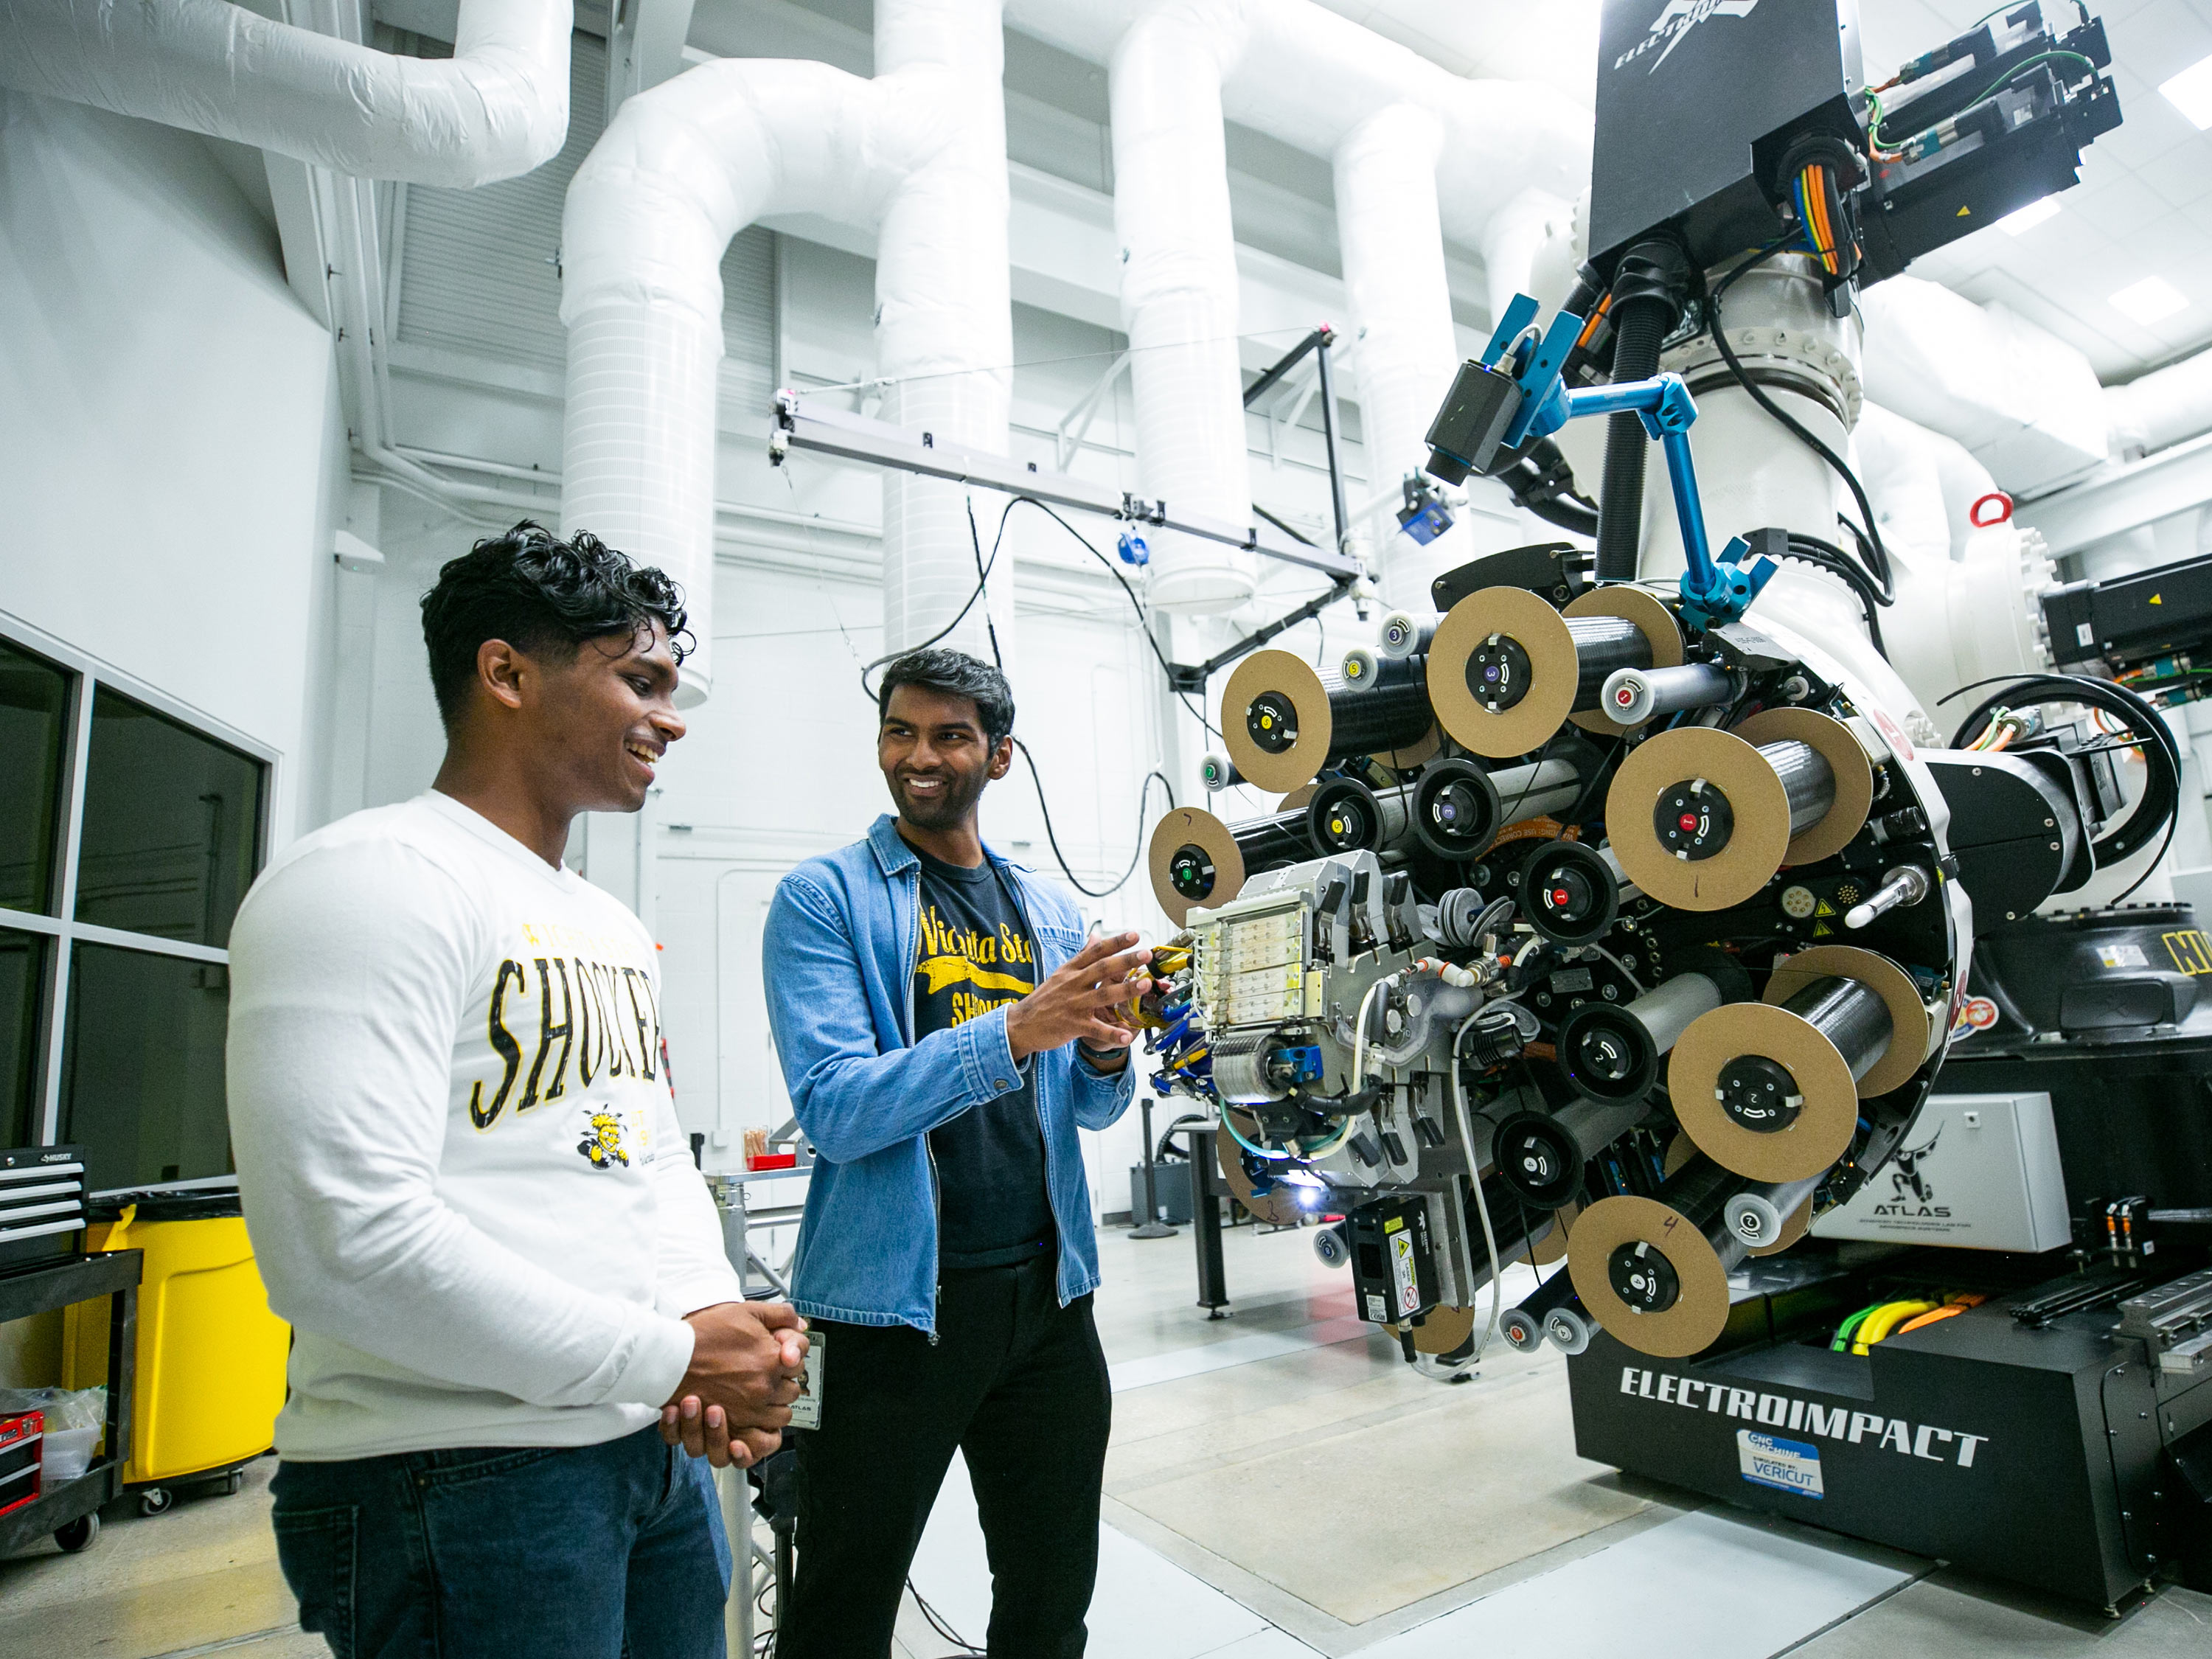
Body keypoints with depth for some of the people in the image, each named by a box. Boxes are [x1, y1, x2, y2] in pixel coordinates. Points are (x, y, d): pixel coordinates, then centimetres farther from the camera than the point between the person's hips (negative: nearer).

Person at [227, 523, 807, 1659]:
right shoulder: (374, 879, -16)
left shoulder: (613, 928, 13)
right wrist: (669, 1357, -18)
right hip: (458, 1477, -8)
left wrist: (715, 1325, -4)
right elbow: (343, 1244, -25)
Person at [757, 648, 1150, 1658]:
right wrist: (1015, 1031, -29)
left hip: (1048, 1290, 5)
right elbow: (835, 1110, -18)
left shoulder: (1050, 911, 7)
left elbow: (1092, 1108, 10)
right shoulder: (825, 897, -7)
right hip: (896, 1299, -4)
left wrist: (1106, 1049, -12)